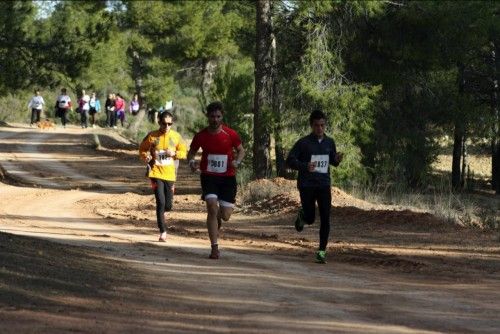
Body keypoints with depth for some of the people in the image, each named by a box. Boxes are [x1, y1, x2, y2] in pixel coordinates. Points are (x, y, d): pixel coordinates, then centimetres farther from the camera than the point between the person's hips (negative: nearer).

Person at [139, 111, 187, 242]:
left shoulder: (176, 137, 1)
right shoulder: (152, 136, -4)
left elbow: (183, 152, 10)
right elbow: (142, 150, 7)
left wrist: (174, 153, -11)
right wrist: (147, 157, -13)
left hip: (170, 174, 3)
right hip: (156, 173, -3)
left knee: (168, 205, 6)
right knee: (160, 202, -13)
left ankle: (161, 213, 43)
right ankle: (163, 232, -6)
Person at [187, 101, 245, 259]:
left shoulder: (231, 134, -6)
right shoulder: (201, 136, -3)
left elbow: (241, 150, 8)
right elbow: (191, 152, 11)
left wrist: (237, 162, -12)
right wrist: (191, 162, -11)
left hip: (227, 177, 0)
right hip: (209, 176, 0)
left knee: (225, 216, -1)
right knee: (212, 208, -18)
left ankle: (218, 217, 41)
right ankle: (214, 248, -11)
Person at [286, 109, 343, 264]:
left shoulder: (329, 142, 7)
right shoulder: (303, 143, -6)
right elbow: (290, 160, -6)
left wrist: (337, 160, -5)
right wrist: (305, 166, -23)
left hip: (324, 185, 3)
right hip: (307, 185, -3)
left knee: (325, 219, -7)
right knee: (310, 219, 1)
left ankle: (322, 251, 1)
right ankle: (302, 215, 38)